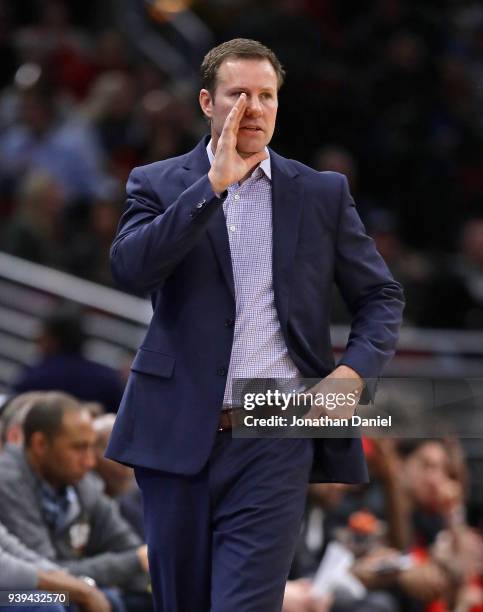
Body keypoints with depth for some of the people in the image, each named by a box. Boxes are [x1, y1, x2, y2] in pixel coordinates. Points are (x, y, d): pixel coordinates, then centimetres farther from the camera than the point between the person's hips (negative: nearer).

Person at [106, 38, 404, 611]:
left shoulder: (322, 193, 9)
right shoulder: (158, 185, 6)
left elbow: (381, 295, 14)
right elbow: (130, 269, -13)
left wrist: (355, 368, -6)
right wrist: (214, 183, -15)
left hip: (274, 442, -1)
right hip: (179, 436, 1)